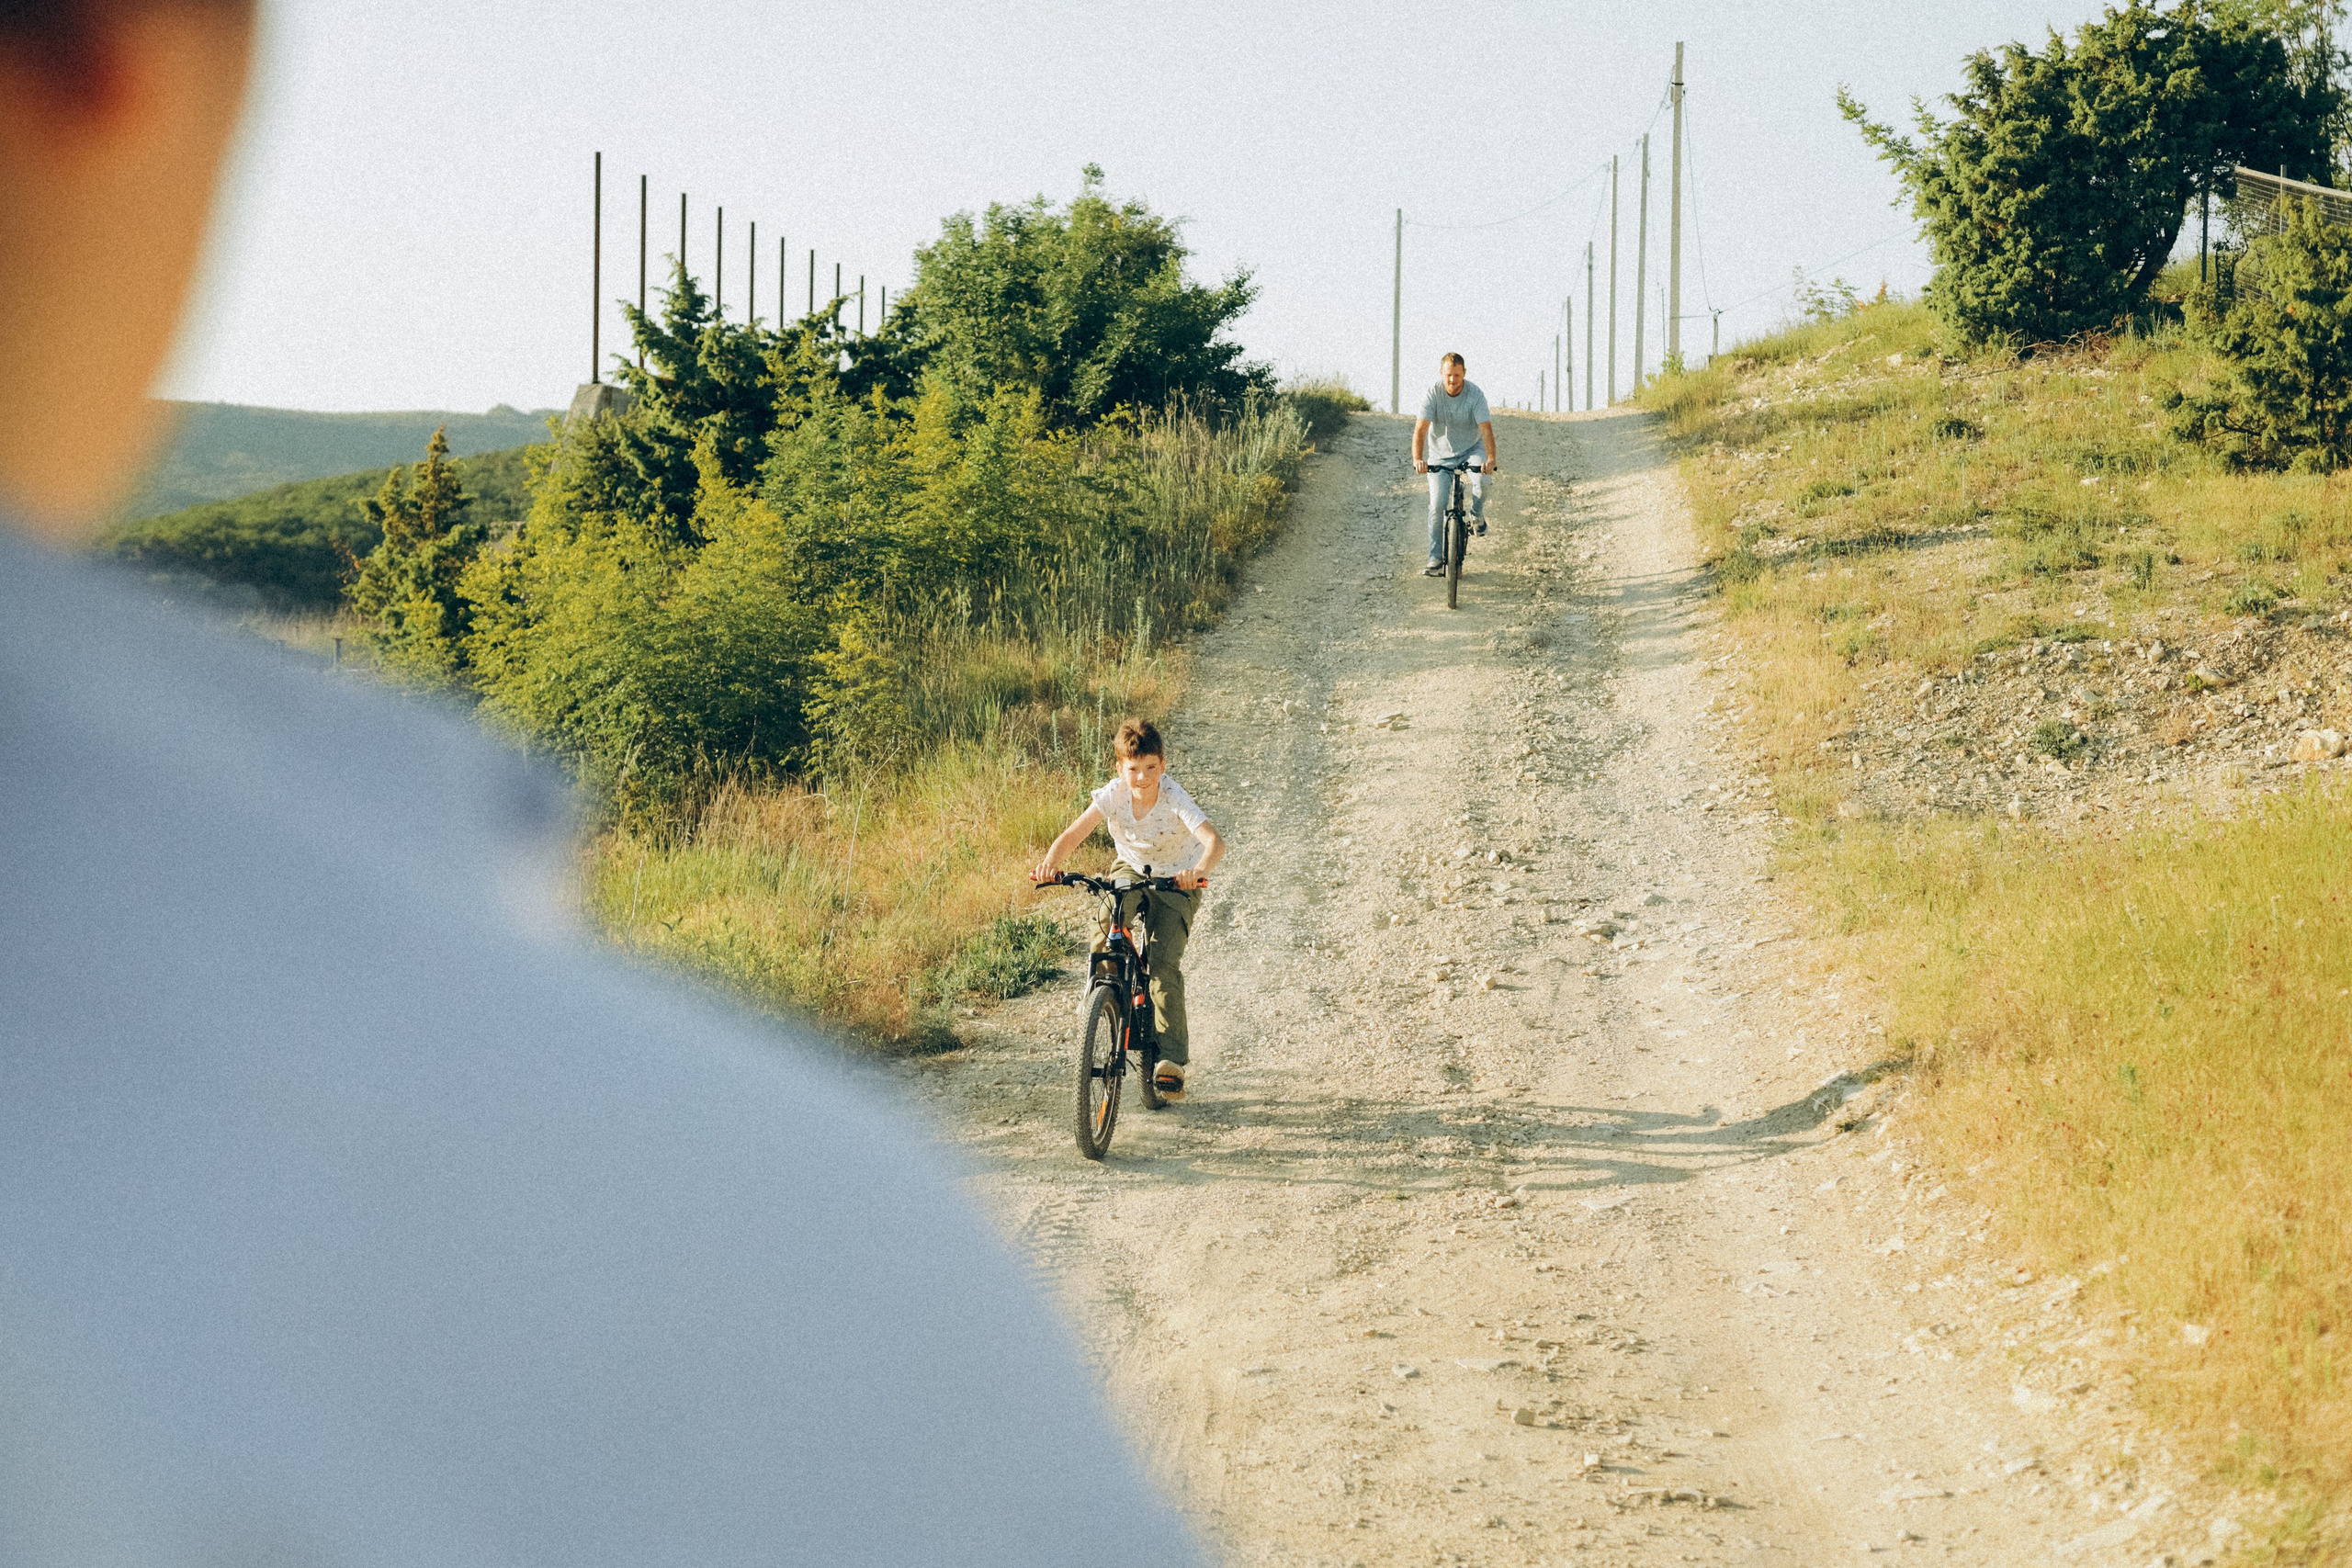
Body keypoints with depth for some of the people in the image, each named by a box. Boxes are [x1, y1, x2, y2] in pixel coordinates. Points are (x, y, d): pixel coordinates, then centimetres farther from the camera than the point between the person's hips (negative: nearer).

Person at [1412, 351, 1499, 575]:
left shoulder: (1475, 395, -19)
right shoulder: (1433, 394, -18)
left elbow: (1486, 429, -27)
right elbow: (1421, 429, -26)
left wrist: (1491, 459, -43)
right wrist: (1418, 459, -42)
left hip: (1471, 449, 0)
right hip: (1441, 454, 0)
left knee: (1482, 481, -30)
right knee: (1437, 505, -9)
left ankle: (1477, 514, 4)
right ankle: (1436, 558, 3)